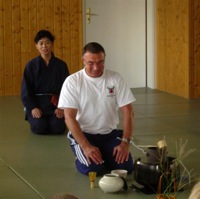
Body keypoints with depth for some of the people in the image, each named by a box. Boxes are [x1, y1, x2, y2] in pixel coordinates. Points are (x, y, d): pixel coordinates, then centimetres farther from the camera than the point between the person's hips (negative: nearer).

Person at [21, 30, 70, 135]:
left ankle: (52, 118, 16)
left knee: (58, 128, -21)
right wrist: (32, 107, -14)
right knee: (39, 128, -23)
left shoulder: (61, 65, 1)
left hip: (55, 103, 1)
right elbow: (26, 90, -1)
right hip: (36, 103, -1)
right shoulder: (31, 65, -2)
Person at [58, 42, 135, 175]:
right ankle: (84, 155, 9)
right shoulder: (72, 81, -10)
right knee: (93, 167, -26)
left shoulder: (116, 78, -4)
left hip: (110, 134, 3)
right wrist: (86, 146, -25)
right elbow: (69, 118, -15)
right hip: (83, 134, -2)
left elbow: (128, 112, -5)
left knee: (126, 166, -17)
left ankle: (104, 156, 15)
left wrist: (125, 142, -17)